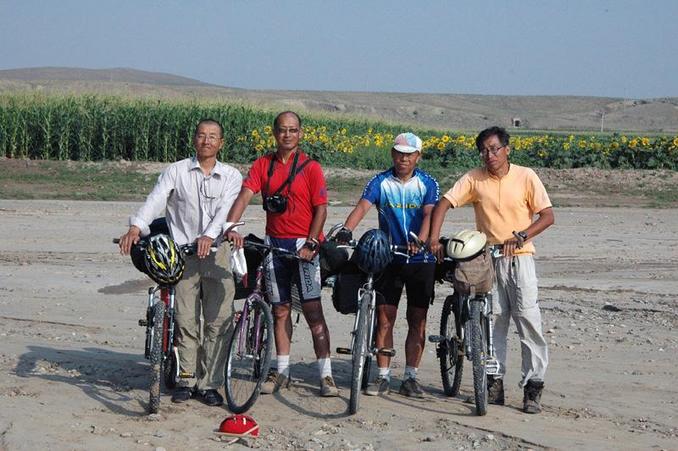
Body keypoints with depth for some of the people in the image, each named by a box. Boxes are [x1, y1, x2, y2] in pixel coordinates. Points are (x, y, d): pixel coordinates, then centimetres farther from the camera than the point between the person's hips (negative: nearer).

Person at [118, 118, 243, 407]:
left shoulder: (231, 176, 8)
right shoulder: (176, 172, 6)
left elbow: (226, 209, -9)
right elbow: (155, 200, -9)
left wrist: (209, 235, -28)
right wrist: (136, 227, -28)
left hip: (217, 253, 1)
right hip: (183, 253, -1)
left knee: (219, 321, -2)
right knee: (186, 320, 1)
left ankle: (209, 383, 6)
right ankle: (187, 380, 12)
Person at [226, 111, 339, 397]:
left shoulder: (310, 167, -3)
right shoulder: (263, 165, 5)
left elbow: (320, 208, -5)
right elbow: (244, 196, -7)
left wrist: (311, 243, -15)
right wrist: (230, 227, -22)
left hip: (303, 244, -3)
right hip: (274, 243, 4)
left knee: (312, 309, -7)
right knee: (280, 309, 10)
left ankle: (325, 374, -5)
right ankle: (281, 371, 18)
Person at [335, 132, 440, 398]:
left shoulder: (427, 184, 1)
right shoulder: (380, 182, 2)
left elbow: (429, 214, -15)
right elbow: (362, 207, -14)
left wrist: (420, 241, -34)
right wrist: (346, 229, -33)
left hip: (420, 259, 0)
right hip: (388, 258, 0)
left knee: (417, 321, 3)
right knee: (384, 319, 0)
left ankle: (410, 378, 11)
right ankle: (383, 377, 7)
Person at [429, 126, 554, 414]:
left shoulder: (525, 177, -4)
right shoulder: (474, 179, 0)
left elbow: (547, 216, -4)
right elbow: (443, 204, -1)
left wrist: (522, 235, -19)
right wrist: (434, 240, -14)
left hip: (519, 257, -2)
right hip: (487, 258, 2)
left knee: (528, 319, -8)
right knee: (492, 321, 5)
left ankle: (533, 387, -4)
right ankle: (494, 382, 14)